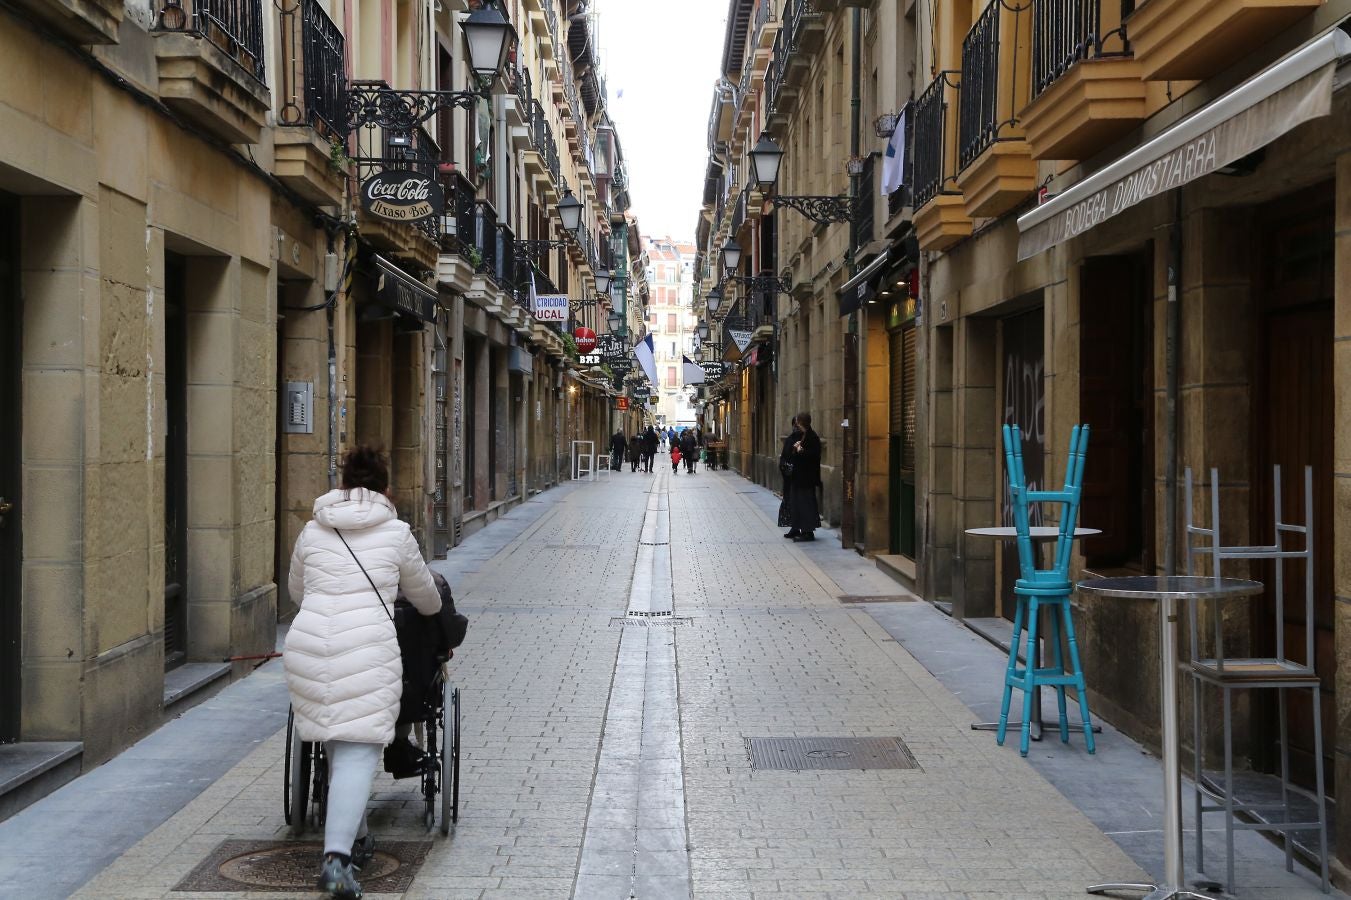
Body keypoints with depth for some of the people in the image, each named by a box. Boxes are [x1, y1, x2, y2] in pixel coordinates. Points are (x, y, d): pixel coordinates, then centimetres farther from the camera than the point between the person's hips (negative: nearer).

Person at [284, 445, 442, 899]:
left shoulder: (313, 530, 15)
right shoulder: (396, 533, 8)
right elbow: (426, 597, 23)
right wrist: (433, 608, 47)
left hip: (307, 646, 4)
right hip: (367, 651, -4)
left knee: (337, 749, 19)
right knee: (358, 755, -4)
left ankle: (356, 838, 31)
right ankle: (337, 857, -18)